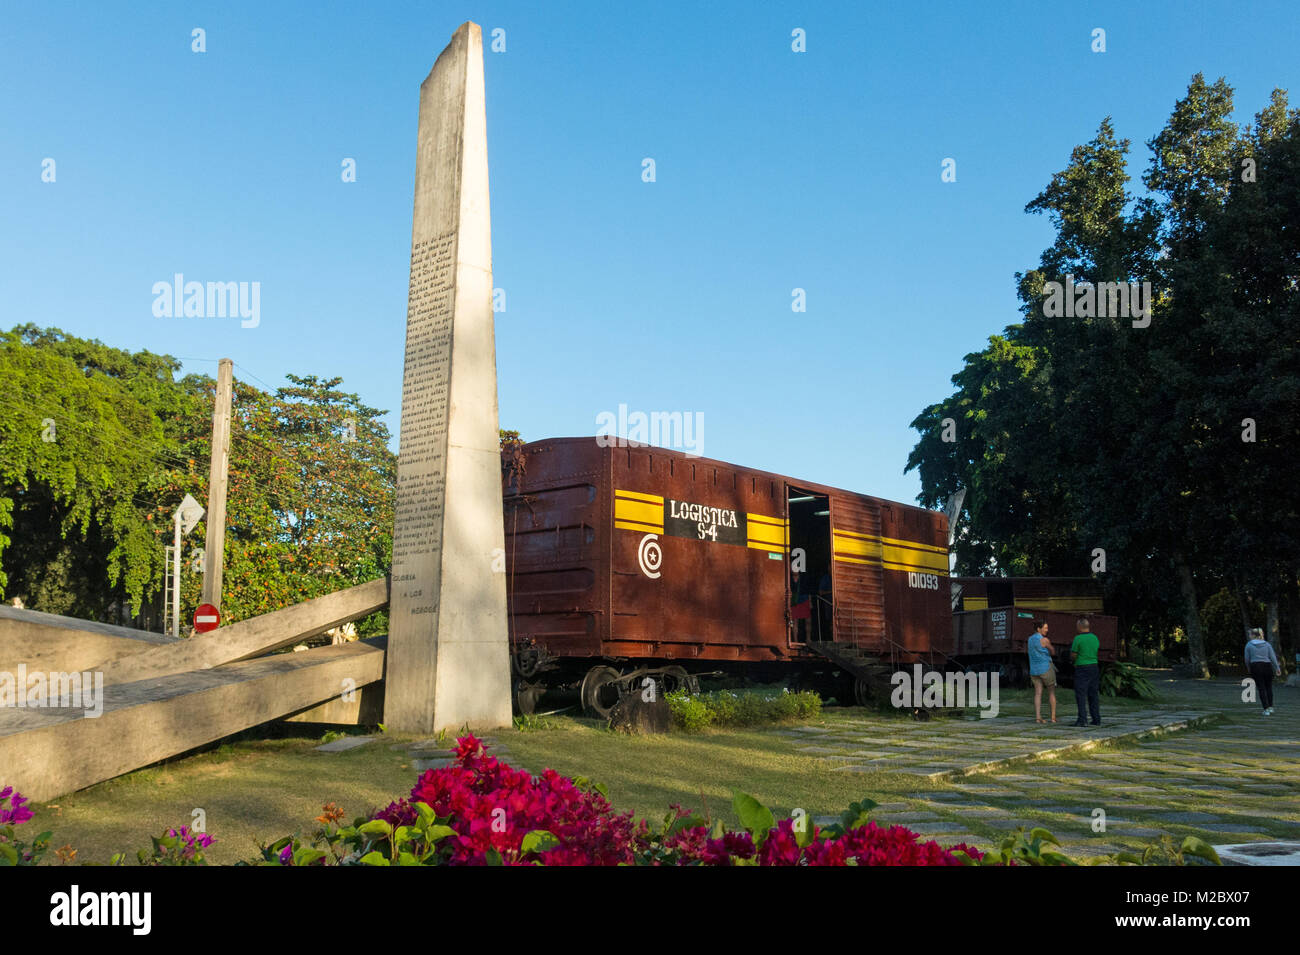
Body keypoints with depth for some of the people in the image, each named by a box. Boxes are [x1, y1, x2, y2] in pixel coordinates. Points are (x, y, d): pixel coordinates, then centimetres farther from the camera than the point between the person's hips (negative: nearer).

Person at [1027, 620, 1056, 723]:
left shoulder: (1030, 638, 9)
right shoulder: (1044, 640, -14)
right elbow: (1052, 651, 2)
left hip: (1034, 670, 6)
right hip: (1046, 669, -6)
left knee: (1038, 694, 0)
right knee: (1052, 692, 10)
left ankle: (1037, 717, -14)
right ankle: (1053, 717, 10)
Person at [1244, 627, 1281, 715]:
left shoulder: (1249, 645, 0)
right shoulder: (1267, 644, 7)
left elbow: (1247, 659, 2)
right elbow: (1273, 657, 0)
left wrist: (1249, 668, 17)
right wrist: (1277, 668, 0)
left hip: (1255, 667, -2)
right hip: (1267, 667, 2)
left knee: (1261, 688, 0)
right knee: (1269, 687, 16)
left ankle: (1266, 709, -5)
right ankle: (1271, 707, 12)